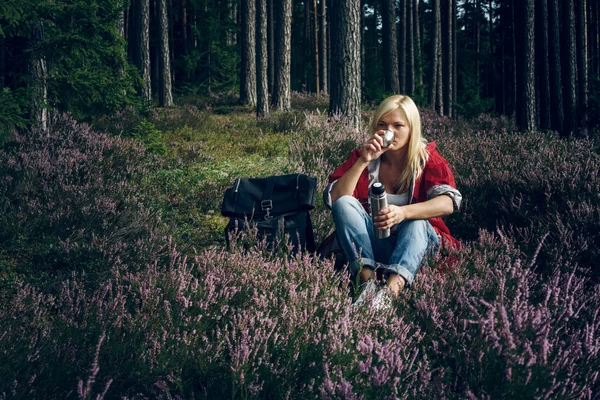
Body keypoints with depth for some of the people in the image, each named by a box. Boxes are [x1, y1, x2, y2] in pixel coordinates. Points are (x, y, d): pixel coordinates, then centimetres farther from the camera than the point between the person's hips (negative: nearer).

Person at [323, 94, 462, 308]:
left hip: (417, 242, -2)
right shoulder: (362, 156, -1)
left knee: (415, 220, -33)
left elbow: (448, 203, -25)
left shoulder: (427, 159, -6)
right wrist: (363, 162, -24)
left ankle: (391, 290, -56)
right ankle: (368, 280, -39)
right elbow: (334, 199, -15)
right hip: (370, 246, 2)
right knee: (344, 203, -22)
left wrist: (404, 212, -41)